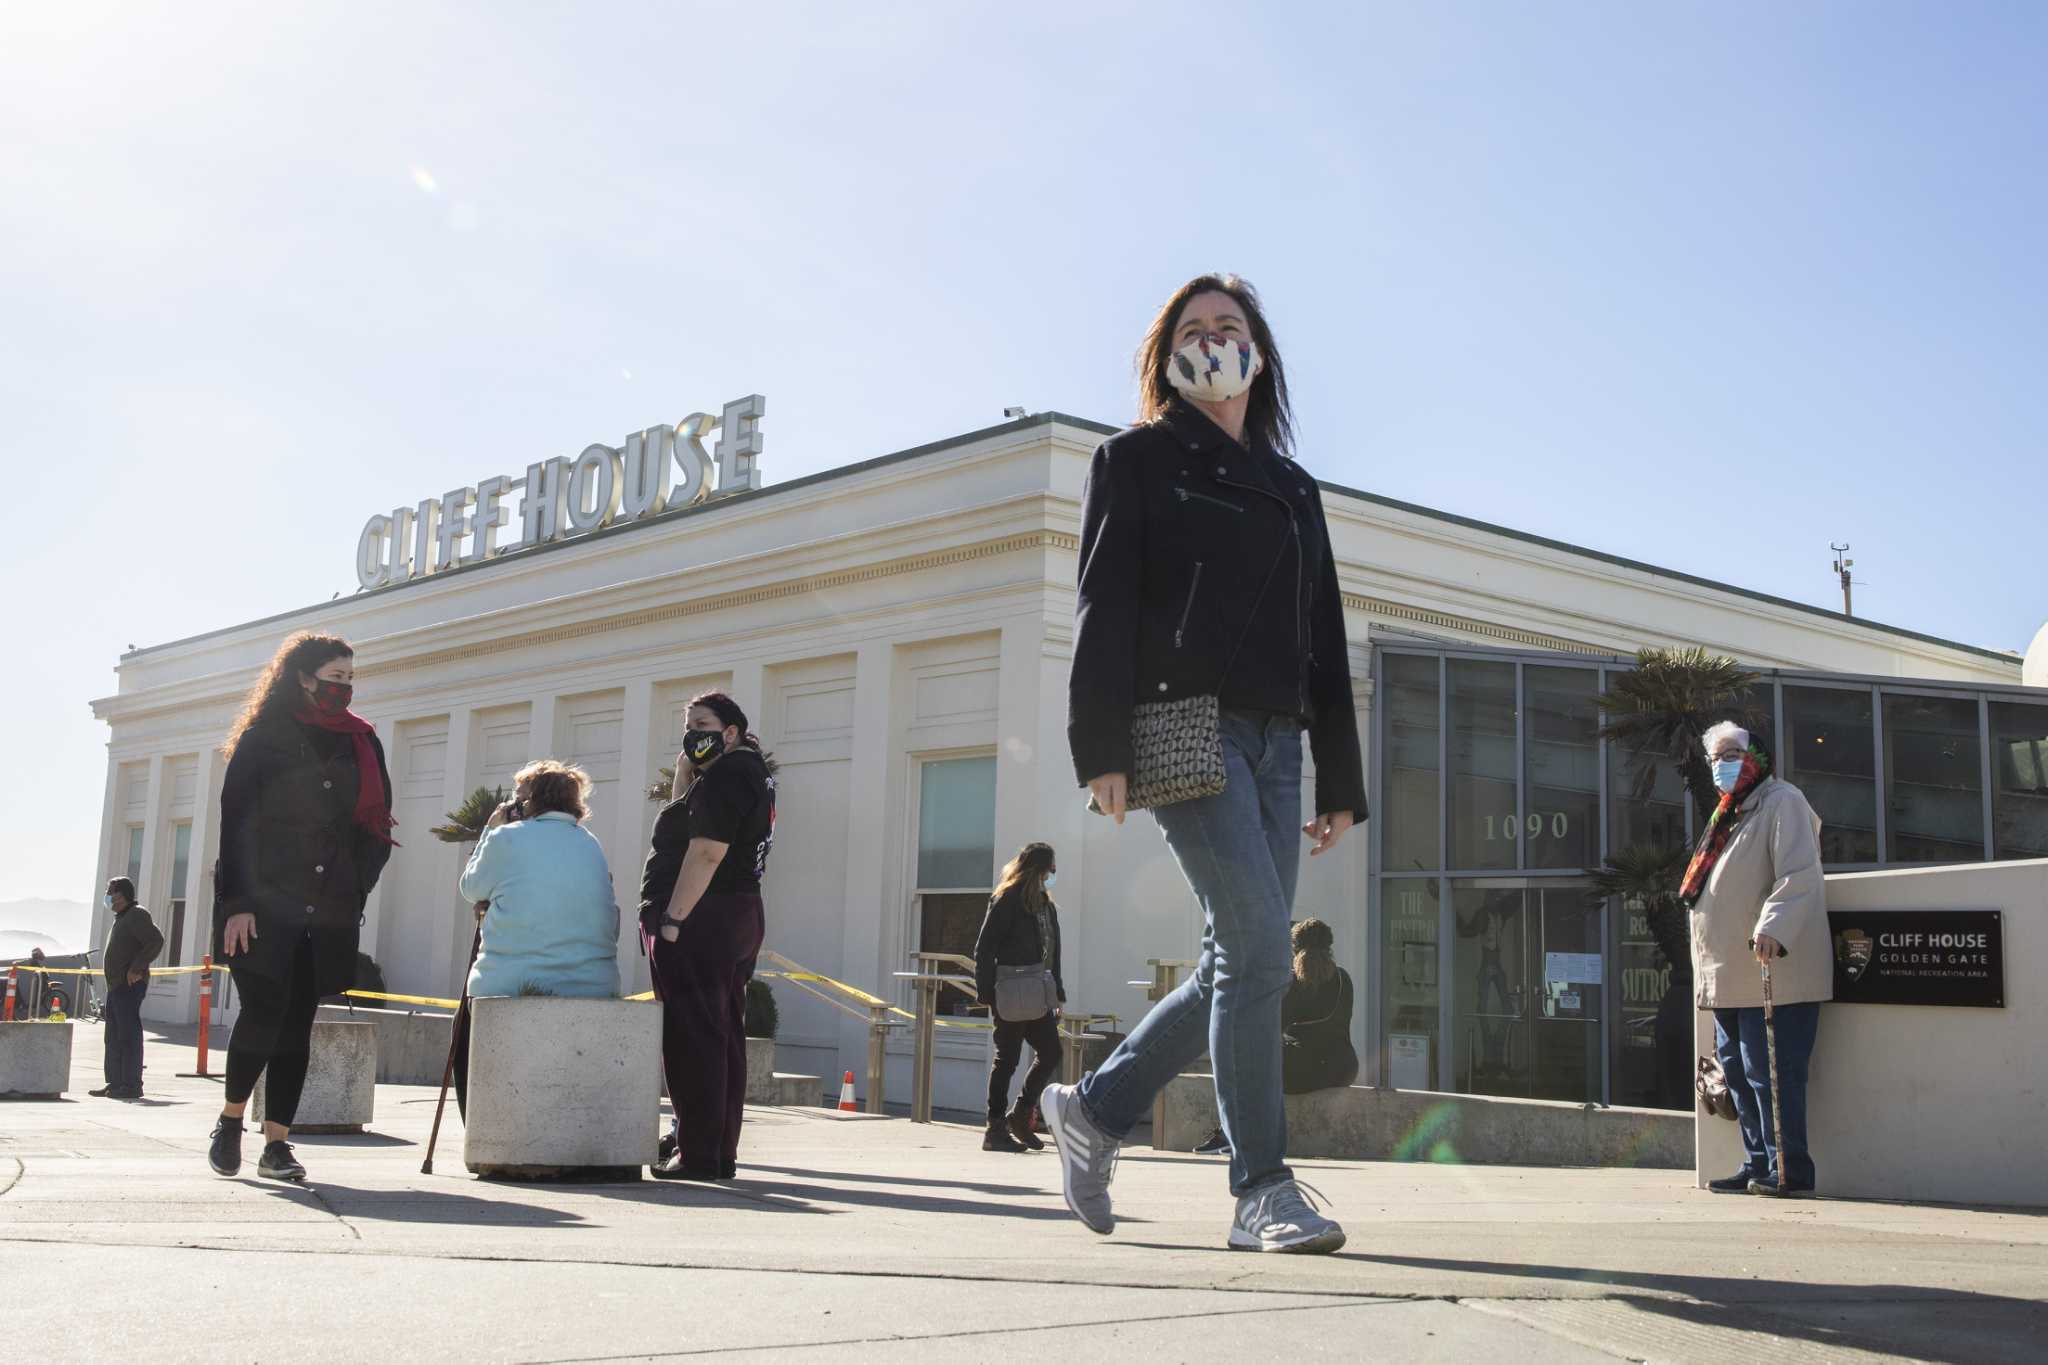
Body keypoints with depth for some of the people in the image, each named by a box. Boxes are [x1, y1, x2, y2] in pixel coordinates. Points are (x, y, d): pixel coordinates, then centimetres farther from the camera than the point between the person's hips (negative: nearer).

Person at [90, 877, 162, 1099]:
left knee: (128, 1035, -10)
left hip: (129, 985, -10)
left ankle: (132, 1085, -10)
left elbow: (156, 941, -21)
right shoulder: (120, 919, 22)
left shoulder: (137, 915, -9)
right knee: (113, 1037, 12)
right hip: (116, 985, 10)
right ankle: (114, 1083, 17)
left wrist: (137, 969, -21)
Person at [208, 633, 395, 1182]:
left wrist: (355, 892, 6)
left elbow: (375, 826, 17)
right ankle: (231, 1120, 9)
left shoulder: (361, 743, 14)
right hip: (264, 905, -4)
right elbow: (236, 821, -4)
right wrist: (238, 902, -11)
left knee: (298, 1022, 2)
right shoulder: (263, 739, 2)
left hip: (329, 910, 4)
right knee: (264, 1010, -12)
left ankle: (276, 1143, 5)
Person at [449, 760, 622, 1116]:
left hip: (508, 987, -3)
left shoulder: (507, 838, -3)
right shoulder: (592, 845, 10)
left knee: (466, 1034, 23)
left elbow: (472, 888, 13)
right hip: (593, 992, 4)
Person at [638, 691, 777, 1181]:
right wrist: (685, 776, 13)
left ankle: (698, 1155, -7)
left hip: (701, 920, -11)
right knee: (723, 1038, 11)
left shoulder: (724, 776, -13)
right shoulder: (751, 773, 20)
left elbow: (705, 852, -21)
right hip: (740, 918, 11)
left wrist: (672, 919, -22)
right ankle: (720, 1153, 16)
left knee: (692, 1036, -8)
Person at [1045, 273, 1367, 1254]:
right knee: (1259, 949, -15)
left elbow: (1325, 643, 21)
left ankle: (1095, 1108, 20)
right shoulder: (1136, 461, 9)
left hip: (1274, 742, 6)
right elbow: (1104, 607, -2)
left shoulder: (1292, 490, 24)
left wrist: (1341, 785, 14)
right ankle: (1263, 1192, -9)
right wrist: (1101, 748, -13)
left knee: (1239, 967, 3)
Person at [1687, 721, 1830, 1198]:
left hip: (1771, 974, -10)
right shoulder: (1729, 814, 23)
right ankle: (1758, 1165, 18)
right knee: (1738, 1069, 11)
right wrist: (1710, 968, 22)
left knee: (1769, 1072, -10)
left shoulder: (1781, 801, -5)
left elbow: (1798, 874, -18)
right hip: (1731, 977, 10)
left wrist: (1773, 928, -30)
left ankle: (1788, 1171, -5)